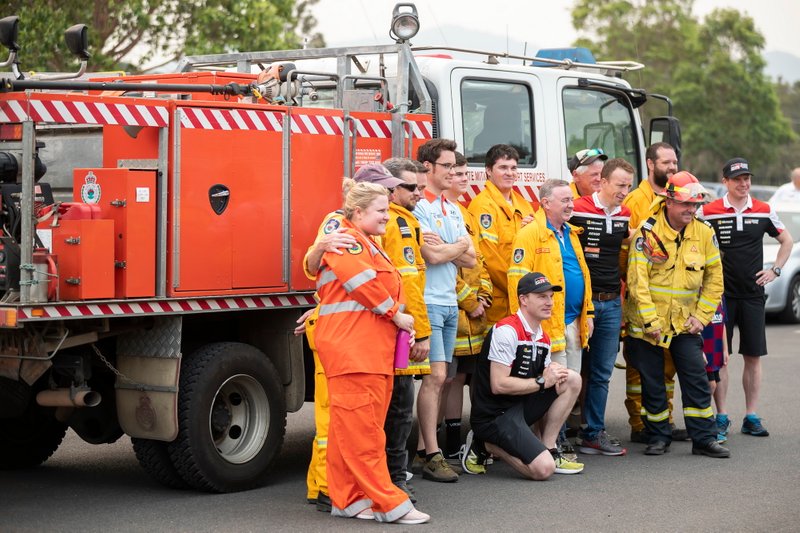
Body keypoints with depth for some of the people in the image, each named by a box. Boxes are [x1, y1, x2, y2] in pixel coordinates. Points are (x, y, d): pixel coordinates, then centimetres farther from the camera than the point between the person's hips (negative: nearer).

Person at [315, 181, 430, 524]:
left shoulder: (370, 246, 25)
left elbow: (387, 288, 31)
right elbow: (363, 281, -19)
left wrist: (403, 324, 16)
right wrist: (395, 314, -9)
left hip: (374, 349, 10)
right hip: (351, 349, -10)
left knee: (353, 428, 11)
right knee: (361, 429, -7)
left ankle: (348, 500, 16)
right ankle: (389, 504, -8)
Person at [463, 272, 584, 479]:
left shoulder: (543, 339, 12)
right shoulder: (507, 331, -16)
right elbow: (499, 385, -21)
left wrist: (555, 374, -5)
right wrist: (542, 381, -14)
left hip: (521, 407, 9)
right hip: (493, 415, -9)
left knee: (572, 380, 2)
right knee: (543, 469, -22)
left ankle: (548, 450, 4)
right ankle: (487, 445, 0)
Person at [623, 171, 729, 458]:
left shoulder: (704, 233, 0)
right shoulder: (647, 233, -12)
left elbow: (714, 279, 7)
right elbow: (637, 281, -14)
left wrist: (701, 316, -1)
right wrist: (650, 321, -16)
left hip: (685, 323, 3)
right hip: (647, 324, -3)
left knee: (697, 379, -1)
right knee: (652, 383, 6)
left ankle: (704, 438, 7)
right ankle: (659, 437, 19)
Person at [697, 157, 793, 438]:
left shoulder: (764, 211, 5)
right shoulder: (709, 212, -3)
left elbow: (786, 240, 18)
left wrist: (775, 270, 7)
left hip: (752, 294, 2)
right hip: (720, 295, -2)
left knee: (753, 357, 4)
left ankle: (751, 416, 11)